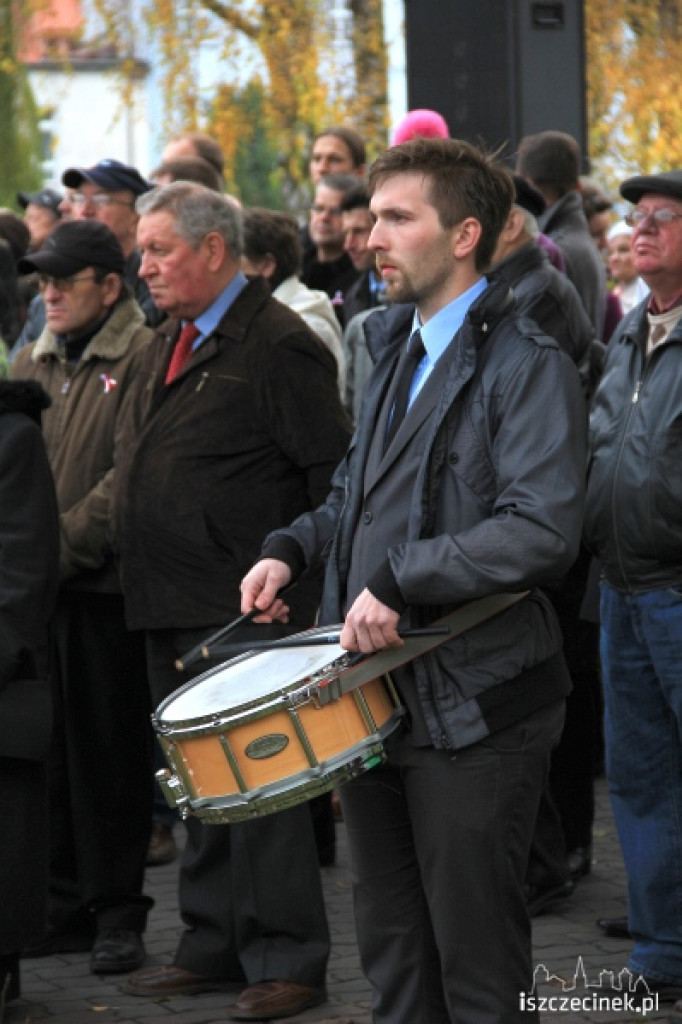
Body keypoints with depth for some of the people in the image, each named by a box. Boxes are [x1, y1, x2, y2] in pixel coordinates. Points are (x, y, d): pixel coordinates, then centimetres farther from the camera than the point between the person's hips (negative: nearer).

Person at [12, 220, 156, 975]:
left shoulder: (144, 360, -7)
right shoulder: (33, 364, 14)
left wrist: (64, 546, -18)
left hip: (104, 587, -6)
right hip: (36, 593, 6)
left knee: (109, 754, 1)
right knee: (47, 750, 9)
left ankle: (117, 912, 9)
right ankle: (63, 907, 17)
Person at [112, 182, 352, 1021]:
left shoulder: (278, 346, -12)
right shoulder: (170, 344, 15)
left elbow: (332, 478, -14)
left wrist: (318, 595, -15)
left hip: (247, 610, -9)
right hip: (172, 607, 9)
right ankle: (214, 946, 24)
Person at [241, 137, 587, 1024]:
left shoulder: (527, 368, -12)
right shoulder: (395, 348, 15)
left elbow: (544, 530, -24)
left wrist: (400, 583, -23)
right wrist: (293, 549, 10)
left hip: (470, 709, -8)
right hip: (375, 695, 8)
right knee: (393, 953, 15)